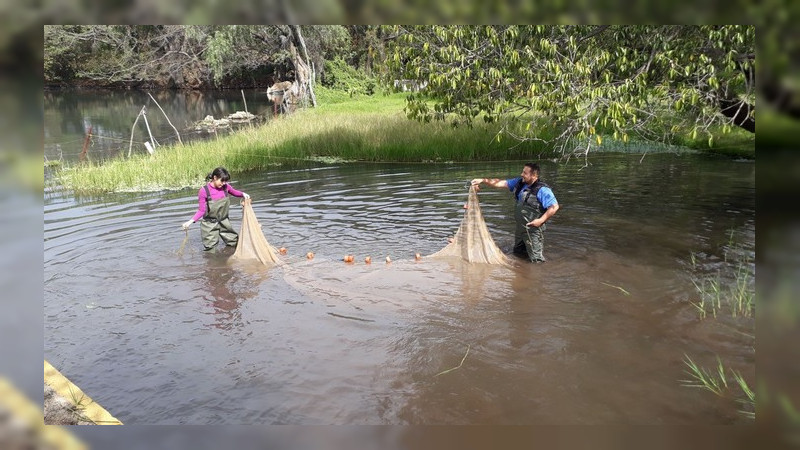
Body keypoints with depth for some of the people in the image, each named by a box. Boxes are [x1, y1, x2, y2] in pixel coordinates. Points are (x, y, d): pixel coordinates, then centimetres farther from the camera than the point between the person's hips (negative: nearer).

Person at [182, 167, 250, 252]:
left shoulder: (225, 186, -9)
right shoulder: (204, 191, -19)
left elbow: (234, 192, 14)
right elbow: (201, 210, -13)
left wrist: (243, 194, -6)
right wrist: (190, 221, -25)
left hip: (224, 222, 4)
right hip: (210, 225, -4)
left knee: (236, 243, 14)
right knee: (210, 249, 2)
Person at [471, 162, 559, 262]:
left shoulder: (542, 190, -21)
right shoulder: (520, 182, 3)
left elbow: (554, 206, -23)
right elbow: (501, 183, 7)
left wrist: (541, 220, -23)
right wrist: (483, 180, 0)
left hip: (533, 229, -9)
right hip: (520, 227, 9)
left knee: (536, 260, -4)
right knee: (517, 253, 25)